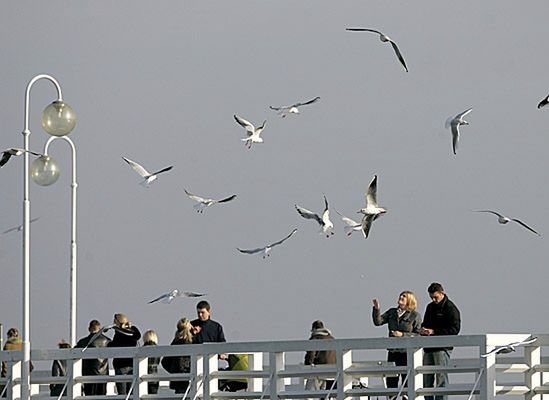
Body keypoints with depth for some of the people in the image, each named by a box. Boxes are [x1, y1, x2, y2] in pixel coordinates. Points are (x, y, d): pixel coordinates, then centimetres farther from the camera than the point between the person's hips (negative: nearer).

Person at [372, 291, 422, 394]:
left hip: (407, 352, -4)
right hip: (392, 351, 4)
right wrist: (376, 309, -12)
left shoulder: (415, 316, -2)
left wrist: (403, 335, -16)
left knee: (407, 381, 0)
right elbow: (378, 321, 2)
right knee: (391, 380, 7)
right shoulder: (392, 312, 11)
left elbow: (418, 335, -6)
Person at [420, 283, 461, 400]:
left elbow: (455, 329, -13)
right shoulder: (430, 307, 18)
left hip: (442, 348, -8)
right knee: (427, 380, 8)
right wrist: (423, 329, 3)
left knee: (441, 378, -9)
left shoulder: (450, 308, -6)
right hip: (429, 348, 8)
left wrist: (434, 331, -18)